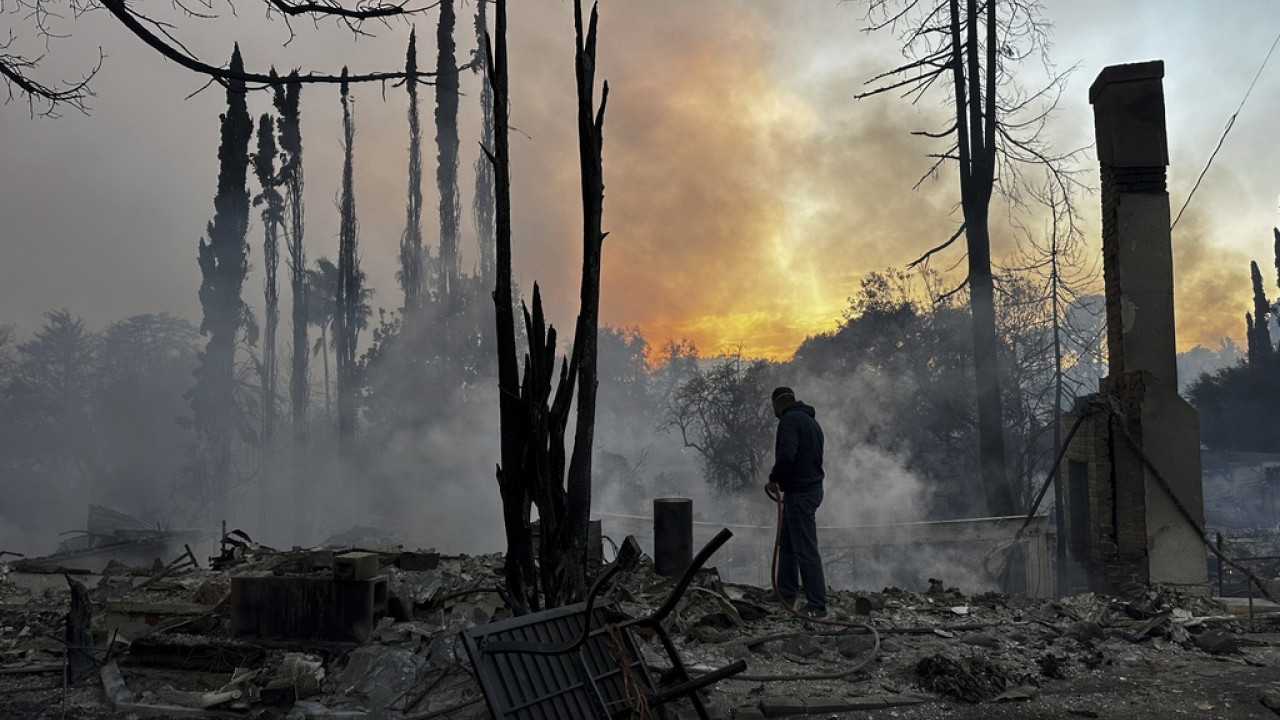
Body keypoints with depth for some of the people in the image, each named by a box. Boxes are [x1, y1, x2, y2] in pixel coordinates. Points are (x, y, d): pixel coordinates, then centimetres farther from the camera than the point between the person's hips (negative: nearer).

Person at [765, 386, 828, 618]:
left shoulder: (790, 420, -13)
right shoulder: (810, 420, 19)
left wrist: (773, 479, -10)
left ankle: (817, 606, -6)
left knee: (806, 549, -8)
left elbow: (786, 455, -26)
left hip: (799, 492, -10)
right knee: (787, 544, 17)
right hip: (811, 487, 10)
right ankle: (785, 597, 23)